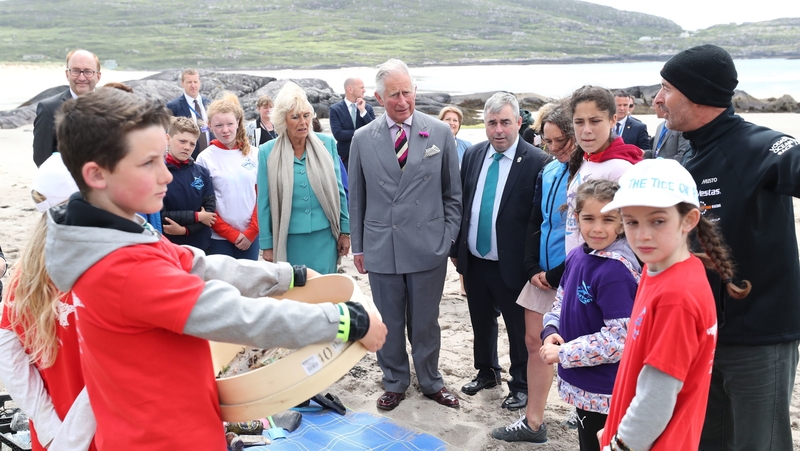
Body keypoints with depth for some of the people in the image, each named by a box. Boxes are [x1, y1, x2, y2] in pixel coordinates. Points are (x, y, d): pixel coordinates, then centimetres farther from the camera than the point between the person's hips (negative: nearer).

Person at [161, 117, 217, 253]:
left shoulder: (202, 173, 2)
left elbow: (210, 210, -2)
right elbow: (159, 215, -15)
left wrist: (185, 229, -16)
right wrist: (197, 216, -9)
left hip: (201, 247, 4)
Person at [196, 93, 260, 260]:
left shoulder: (255, 154, 2)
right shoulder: (205, 158, -3)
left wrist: (252, 231, -5)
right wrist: (232, 234, -8)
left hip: (251, 235, 2)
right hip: (219, 237, -2)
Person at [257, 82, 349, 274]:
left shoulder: (327, 144, 0)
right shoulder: (267, 152, -4)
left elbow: (338, 190, 6)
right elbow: (264, 202, 0)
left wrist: (345, 231, 6)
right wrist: (266, 244, 1)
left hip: (324, 238, 1)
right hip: (288, 241, -1)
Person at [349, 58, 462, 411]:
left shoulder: (440, 133, -1)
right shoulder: (363, 139, 2)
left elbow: (453, 193, 4)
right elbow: (356, 197, 8)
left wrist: (448, 238, 0)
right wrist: (357, 246, 7)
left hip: (428, 247, -1)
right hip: (381, 248, 1)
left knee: (425, 322, 13)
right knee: (390, 322, 14)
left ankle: (430, 382, 35)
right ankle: (395, 382, 35)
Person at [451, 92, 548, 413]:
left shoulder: (536, 162, -14)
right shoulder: (473, 155, 3)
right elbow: (461, 203, 9)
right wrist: (455, 248, 8)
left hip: (511, 265, -5)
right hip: (474, 261, 5)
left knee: (519, 329, 12)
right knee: (481, 322, 22)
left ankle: (521, 384, 32)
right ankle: (487, 372, 44)